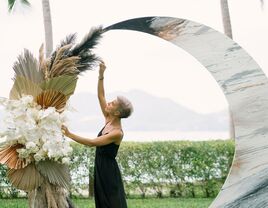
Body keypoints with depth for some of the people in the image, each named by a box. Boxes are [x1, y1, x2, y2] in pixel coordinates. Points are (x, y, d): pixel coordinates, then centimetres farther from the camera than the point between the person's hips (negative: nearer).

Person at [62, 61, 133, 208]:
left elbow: (92, 143, -25)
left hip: (109, 172, -8)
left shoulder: (117, 133, -20)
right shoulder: (108, 121, 3)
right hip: (100, 168, 8)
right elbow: (100, 96, 6)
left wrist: (69, 135, -27)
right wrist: (101, 75, -5)